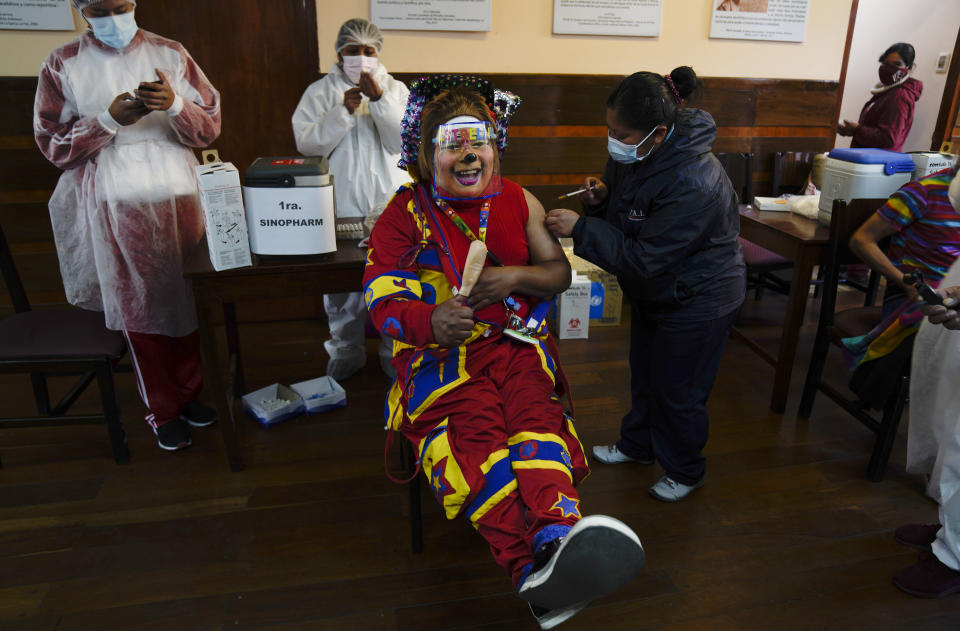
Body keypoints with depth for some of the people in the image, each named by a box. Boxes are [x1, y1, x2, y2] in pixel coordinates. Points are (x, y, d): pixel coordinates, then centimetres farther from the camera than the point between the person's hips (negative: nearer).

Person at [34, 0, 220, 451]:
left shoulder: (170, 54, 6)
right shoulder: (62, 66, 3)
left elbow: (211, 126, 2)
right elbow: (53, 145, 0)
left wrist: (175, 104, -18)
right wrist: (109, 118, -14)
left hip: (177, 198, 1)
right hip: (115, 207, -1)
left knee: (185, 297, 8)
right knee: (138, 308, 4)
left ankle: (189, 391, 27)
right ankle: (162, 411, 19)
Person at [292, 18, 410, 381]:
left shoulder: (396, 90, 7)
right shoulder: (319, 92, 6)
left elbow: (403, 141, -6)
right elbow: (307, 145, -5)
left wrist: (379, 99, -15)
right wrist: (343, 111, -14)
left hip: (390, 205, 0)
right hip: (340, 207, 0)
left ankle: (395, 353, 21)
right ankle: (345, 354, 23)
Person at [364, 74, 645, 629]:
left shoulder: (519, 202, 13)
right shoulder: (405, 215, 5)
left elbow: (560, 271, 14)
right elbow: (381, 300, -4)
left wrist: (516, 276, -9)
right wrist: (429, 320, -27)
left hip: (517, 341, 3)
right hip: (441, 351, -3)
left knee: (537, 412, -27)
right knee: (474, 426, -30)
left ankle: (557, 533, -50)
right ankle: (530, 563, -48)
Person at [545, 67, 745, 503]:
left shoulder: (693, 184, -35)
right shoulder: (634, 152, -9)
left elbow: (644, 258, -32)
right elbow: (623, 214, 7)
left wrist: (580, 229, -31)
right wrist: (600, 197, -16)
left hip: (697, 301, -8)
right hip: (652, 291, 8)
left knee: (678, 391, 9)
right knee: (644, 373, 24)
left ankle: (684, 472, 35)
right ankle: (638, 445, 48)